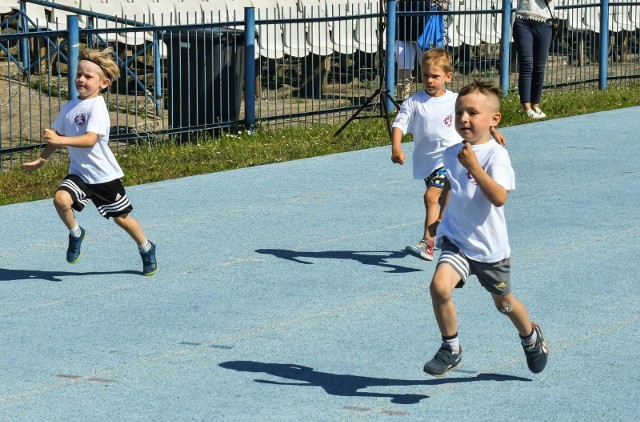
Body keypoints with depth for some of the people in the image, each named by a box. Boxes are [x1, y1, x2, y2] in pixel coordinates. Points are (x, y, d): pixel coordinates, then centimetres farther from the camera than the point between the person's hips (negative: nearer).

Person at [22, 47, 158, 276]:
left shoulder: (97, 107, -19)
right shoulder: (70, 106, 4)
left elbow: (91, 139, -32)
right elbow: (57, 136, 18)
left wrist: (60, 140, -42)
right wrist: (40, 160, 17)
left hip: (104, 174, -5)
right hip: (79, 171, 5)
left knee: (121, 218, 7)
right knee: (61, 199, -23)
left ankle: (147, 249, 33)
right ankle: (75, 234, 4)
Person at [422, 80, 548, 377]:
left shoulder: (496, 155, -18)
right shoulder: (451, 154, 0)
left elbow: (500, 197, -33)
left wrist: (474, 167, -39)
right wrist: (440, 218, 22)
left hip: (490, 247, -3)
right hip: (456, 240, 3)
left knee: (503, 302, 17)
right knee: (439, 286, -23)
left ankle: (530, 336, 50)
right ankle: (450, 349, -4)